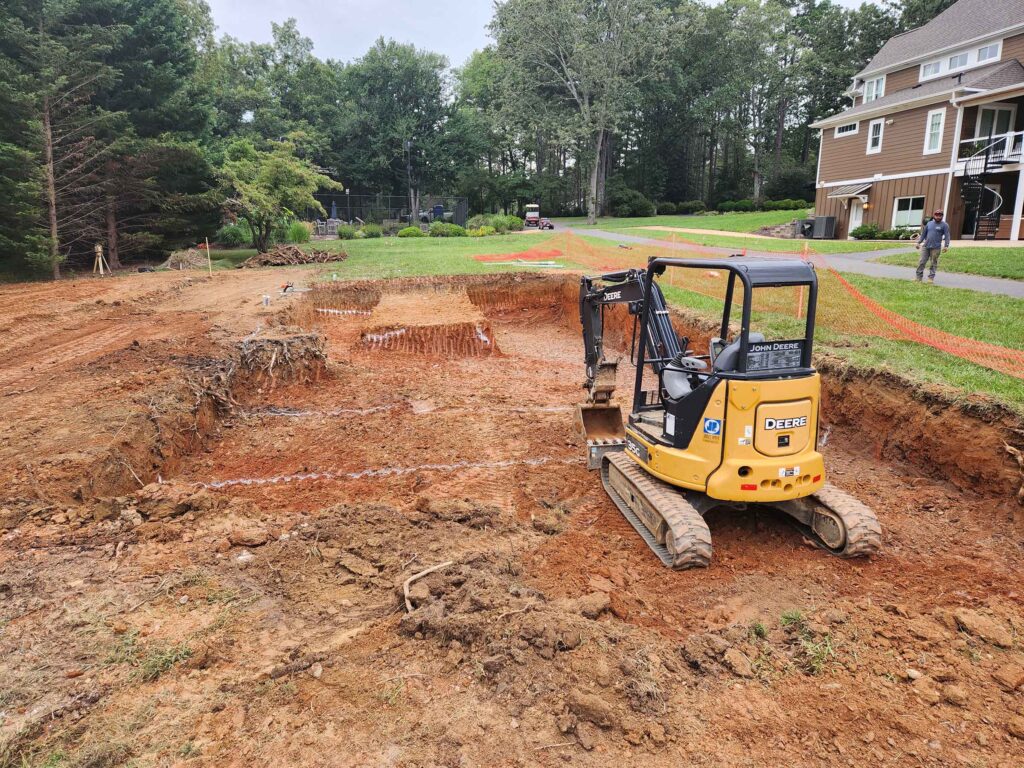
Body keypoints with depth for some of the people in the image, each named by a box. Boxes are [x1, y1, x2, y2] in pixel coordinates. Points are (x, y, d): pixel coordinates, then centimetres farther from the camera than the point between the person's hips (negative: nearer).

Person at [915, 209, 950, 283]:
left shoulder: (944, 225, 1)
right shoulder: (929, 223, 13)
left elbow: (947, 236, -3)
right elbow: (923, 234, 18)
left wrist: (946, 246, -13)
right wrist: (919, 242, 13)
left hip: (936, 247, -3)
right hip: (925, 246, 3)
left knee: (934, 263, 1)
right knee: (922, 262, 0)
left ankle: (931, 277, 6)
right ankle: (919, 277, 4)